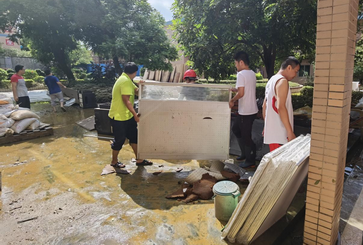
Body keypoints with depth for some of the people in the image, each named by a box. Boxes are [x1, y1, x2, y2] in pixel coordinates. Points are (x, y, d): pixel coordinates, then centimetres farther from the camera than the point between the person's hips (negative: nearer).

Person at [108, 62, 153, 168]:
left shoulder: (126, 80, 12)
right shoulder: (126, 81, -20)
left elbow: (136, 90, 17)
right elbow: (126, 100, -27)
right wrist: (135, 114, -29)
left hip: (126, 115, 10)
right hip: (119, 116, -10)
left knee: (134, 136, 13)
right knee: (119, 139, 4)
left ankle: (139, 159, 22)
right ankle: (114, 161, 23)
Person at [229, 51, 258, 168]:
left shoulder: (241, 74, -17)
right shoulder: (252, 73, 10)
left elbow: (241, 93, -21)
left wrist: (232, 100, -6)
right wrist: (233, 89, 15)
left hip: (245, 112, -9)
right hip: (252, 110, 9)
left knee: (246, 136, 4)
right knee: (236, 129, 22)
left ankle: (250, 160, 18)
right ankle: (245, 153, 31)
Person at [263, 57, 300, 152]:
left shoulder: (271, 80, 17)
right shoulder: (282, 81, -12)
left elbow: (265, 106, 20)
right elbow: (281, 107, -22)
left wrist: (266, 126, 25)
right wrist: (290, 132, -22)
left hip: (271, 129, 10)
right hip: (279, 133, -10)